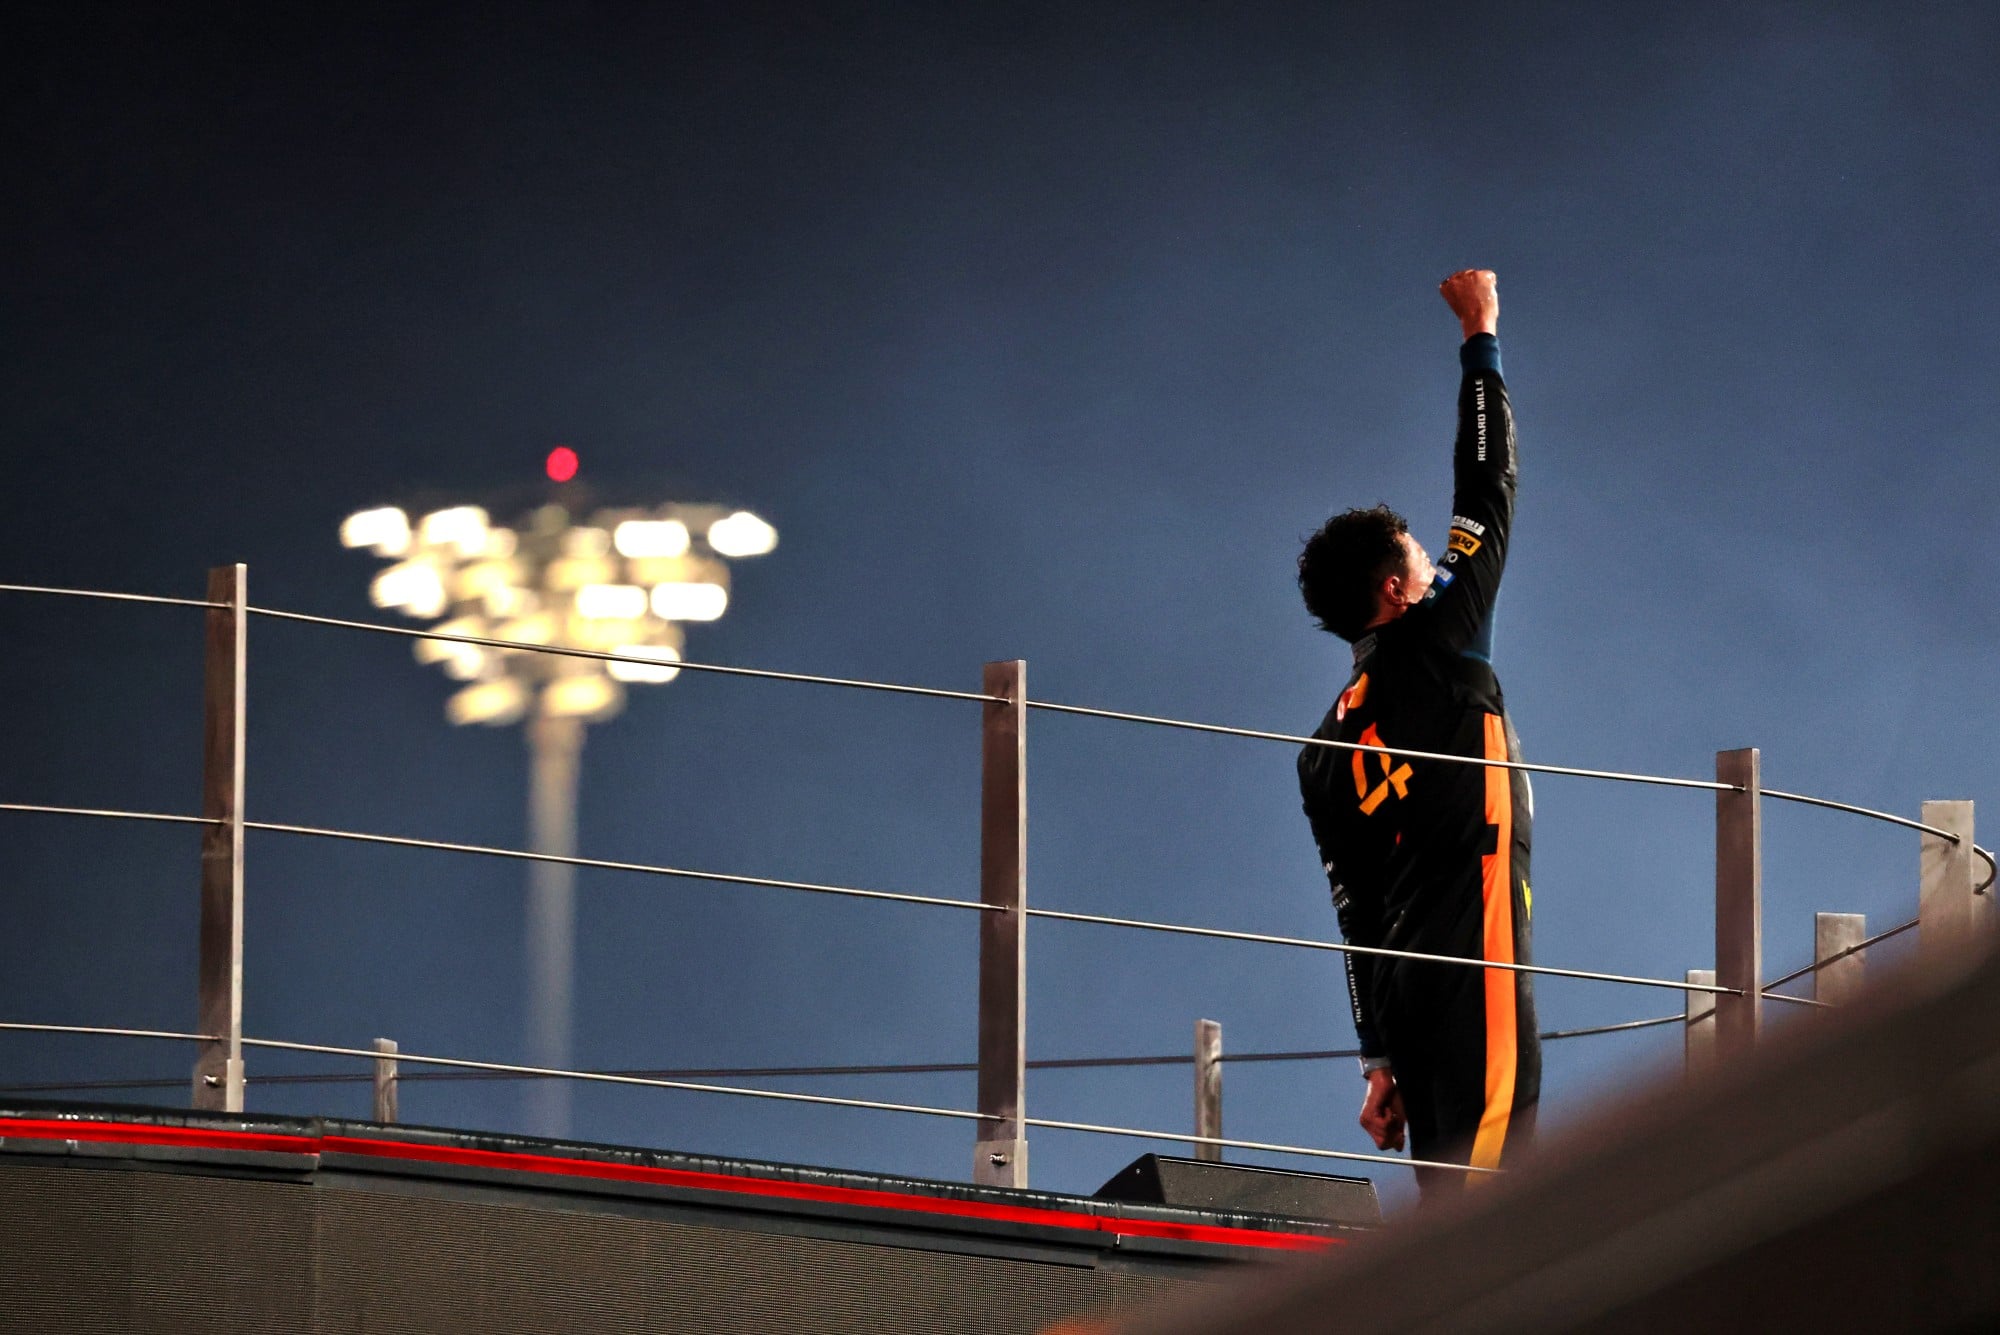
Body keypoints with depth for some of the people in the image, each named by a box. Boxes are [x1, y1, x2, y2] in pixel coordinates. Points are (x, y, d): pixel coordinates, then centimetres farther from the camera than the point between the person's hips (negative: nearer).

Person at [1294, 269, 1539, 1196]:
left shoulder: (1328, 748, 21)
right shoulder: (1435, 649, 3)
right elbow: (1487, 494, 9)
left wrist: (1379, 1056, 18)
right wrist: (1481, 337, 19)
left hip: (1399, 975, 7)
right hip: (1471, 954, -7)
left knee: (1448, 1184, 3)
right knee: (1489, 1153, -17)